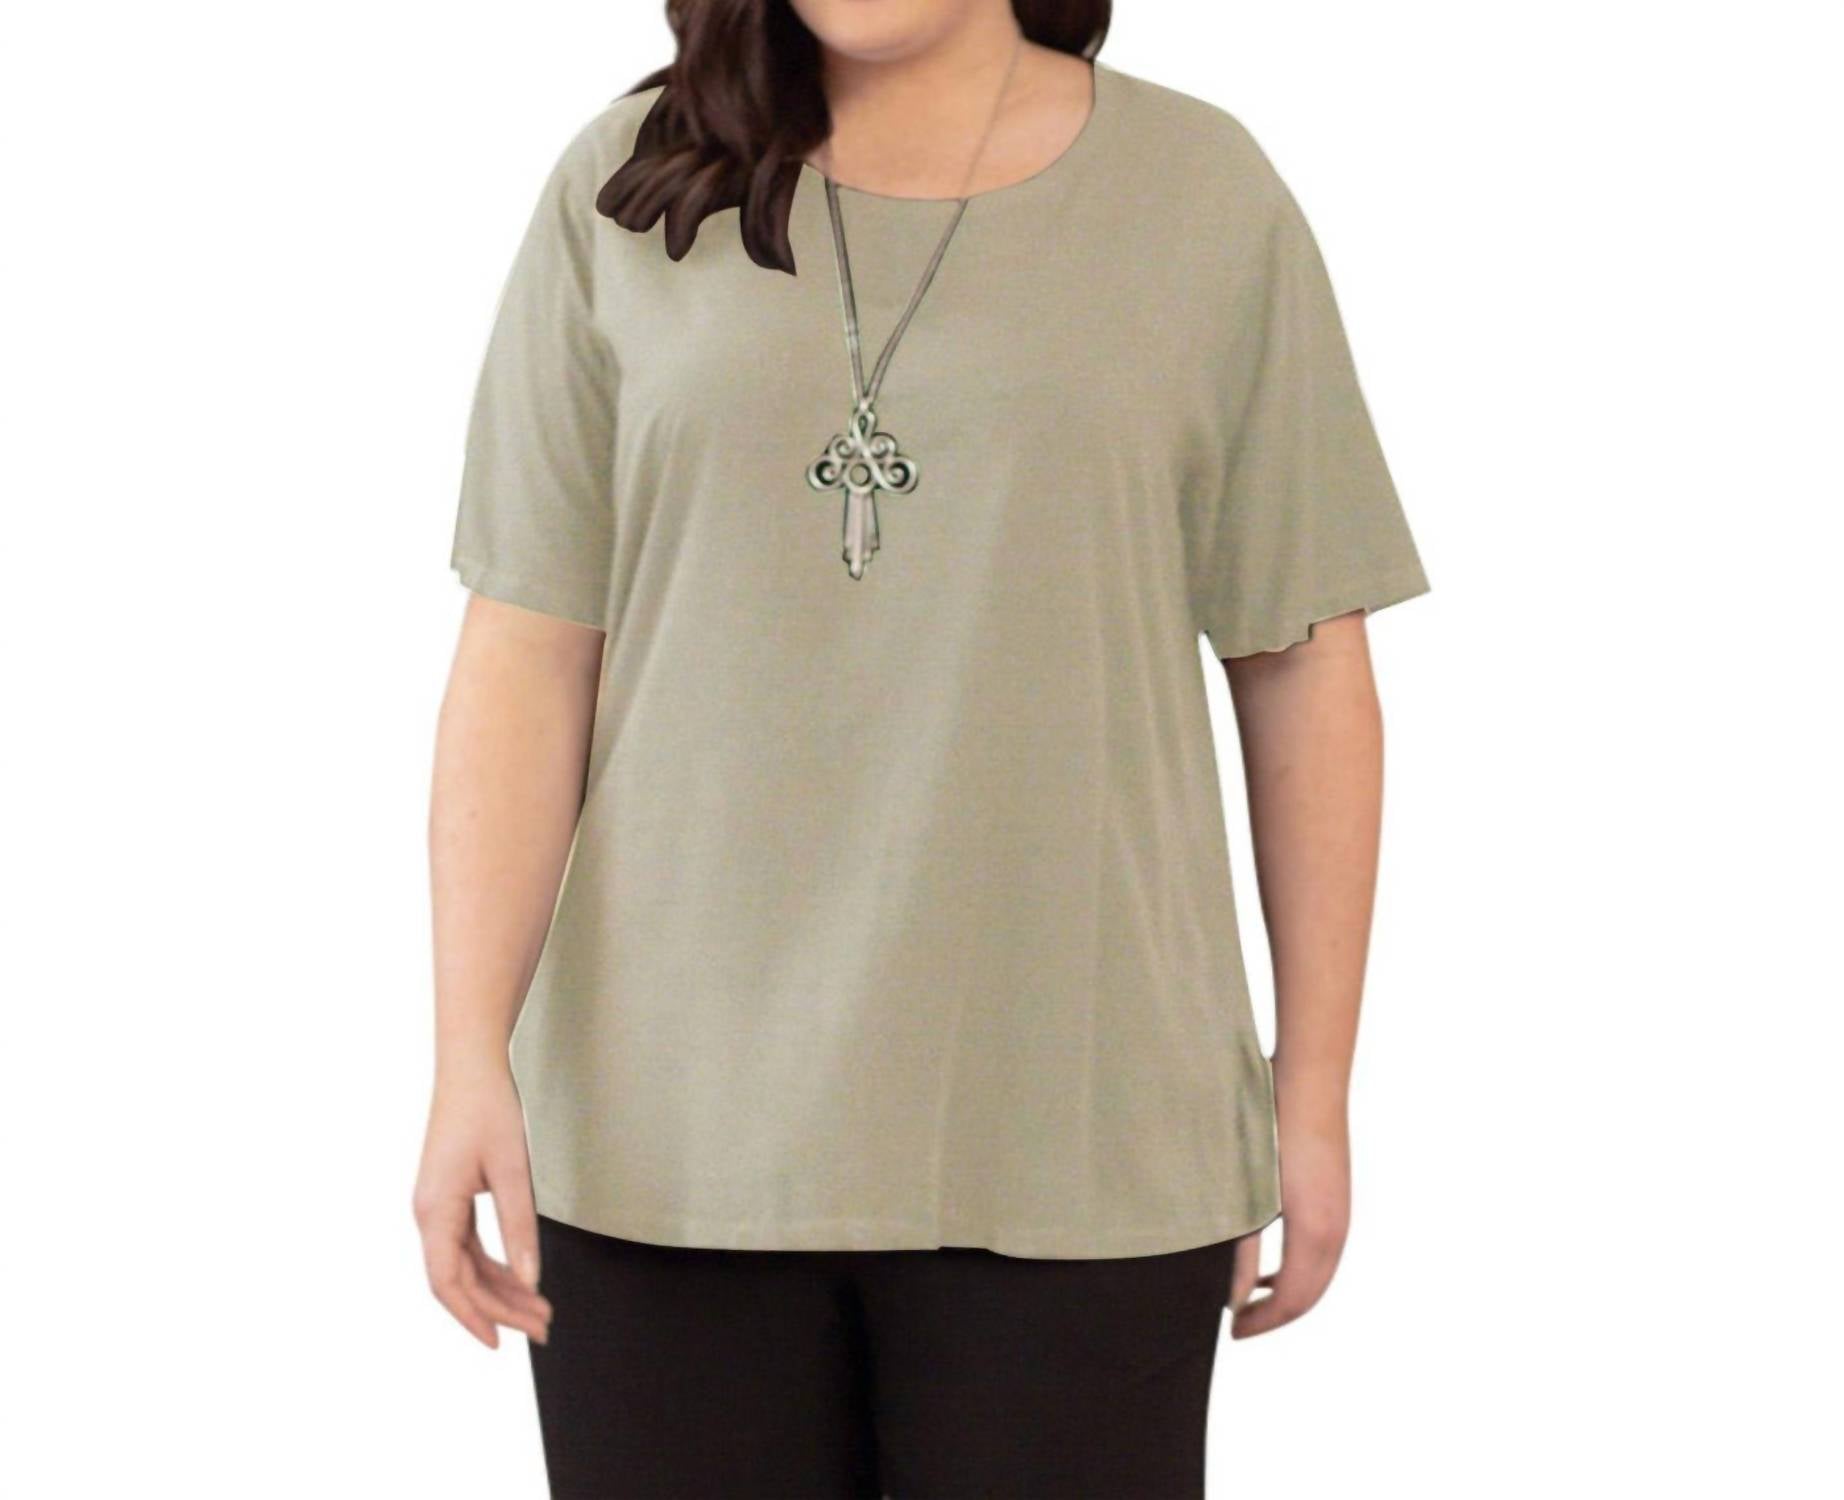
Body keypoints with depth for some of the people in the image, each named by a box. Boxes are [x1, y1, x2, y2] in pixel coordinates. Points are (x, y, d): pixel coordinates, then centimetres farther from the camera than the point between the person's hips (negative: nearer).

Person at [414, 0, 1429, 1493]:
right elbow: (526, 655, 0)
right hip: (669, 1137, 1)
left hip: (1070, 1140, 0)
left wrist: (1316, 1081, 4)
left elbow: (1303, 664, 4)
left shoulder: (1203, 195, 2)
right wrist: (472, 1056, -8)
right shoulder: (624, 195, 4)